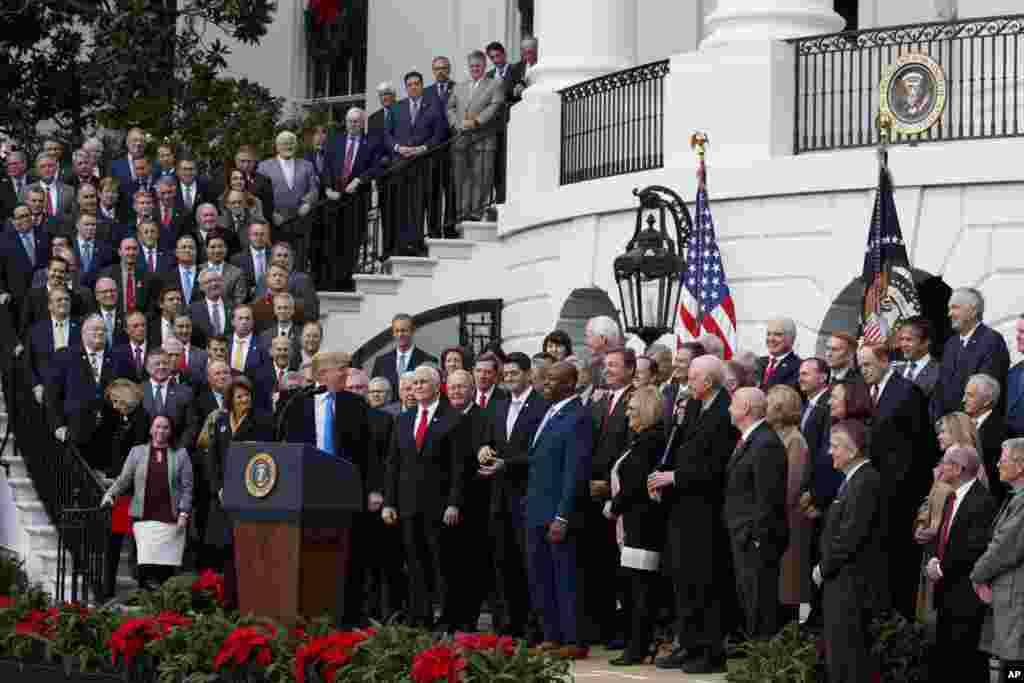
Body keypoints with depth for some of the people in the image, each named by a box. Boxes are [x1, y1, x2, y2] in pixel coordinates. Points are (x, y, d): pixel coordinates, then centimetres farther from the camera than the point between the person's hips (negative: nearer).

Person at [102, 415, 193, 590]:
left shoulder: (180, 454, 12)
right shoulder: (137, 452, 14)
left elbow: (187, 487, 7)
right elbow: (124, 480, 12)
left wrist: (183, 514, -2)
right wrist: (110, 494, -5)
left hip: (171, 519, 0)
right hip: (145, 519, 0)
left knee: (167, 568, -5)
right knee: (146, 566, -13)